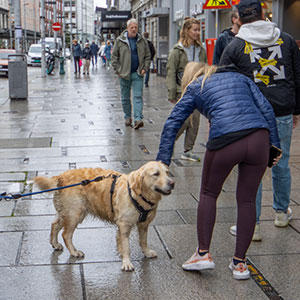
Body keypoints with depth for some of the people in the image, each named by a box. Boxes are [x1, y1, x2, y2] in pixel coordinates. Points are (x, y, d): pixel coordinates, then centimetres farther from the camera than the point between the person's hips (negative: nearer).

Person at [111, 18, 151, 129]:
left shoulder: (142, 41, 5)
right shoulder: (120, 40, 0)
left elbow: (147, 56, 11)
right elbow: (114, 56, 3)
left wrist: (145, 68, 0)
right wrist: (118, 70, -4)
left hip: (138, 74, 0)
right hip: (124, 74, 0)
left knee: (138, 96, -8)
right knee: (125, 97, 9)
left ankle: (138, 119, -13)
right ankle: (127, 117, 23)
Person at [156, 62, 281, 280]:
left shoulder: (195, 88, 19)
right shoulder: (240, 78, 27)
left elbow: (173, 123, 12)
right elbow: (266, 109, 15)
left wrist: (163, 162, 12)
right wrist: (274, 144, 16)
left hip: (224, 141, -3)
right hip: (259, 138, 3)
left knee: (208, 194, 20)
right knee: (247, 200, 15)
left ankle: (204, 253, 17)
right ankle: (240, 264, 19)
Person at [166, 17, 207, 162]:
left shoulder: (201, 50, 11)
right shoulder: (177, 50, -5)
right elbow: (171, 73, -7)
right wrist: (172, 94, -12)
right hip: (183, 91, -5)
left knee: (195, 120, 3)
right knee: (185, 119, -10)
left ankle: (188, 151, 13)